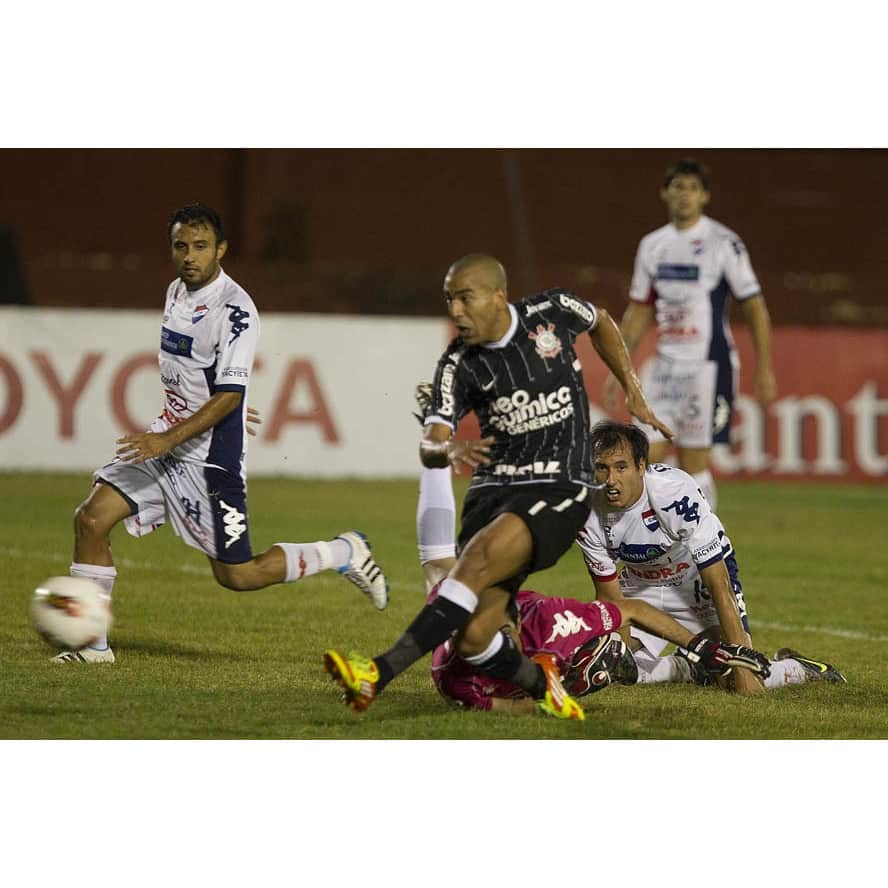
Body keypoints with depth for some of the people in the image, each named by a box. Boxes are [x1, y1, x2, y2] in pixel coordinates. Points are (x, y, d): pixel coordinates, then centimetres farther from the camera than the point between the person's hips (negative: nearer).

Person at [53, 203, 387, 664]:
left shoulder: (235, 310, -19)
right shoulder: (177, 291, 8)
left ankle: (343, 552, 18)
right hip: (164, 443, 8)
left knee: (236, 574, -2)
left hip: (210, 458, -8)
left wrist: (168, 440, -31)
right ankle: (92, 643, 0)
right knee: (91, 518, -8)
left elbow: (229, 397, -24)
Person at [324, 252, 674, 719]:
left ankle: (379, 674, -37)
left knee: (478, 559, -30)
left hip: (558, 490, -3)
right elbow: (428, 447, -12)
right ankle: (542, 685, 21)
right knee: (473, 639, -11)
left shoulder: (553, 311, -2)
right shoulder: (458, 365, -2)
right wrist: (450, 449, -36)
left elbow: (601, 323, 22)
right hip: (492, 488, 3)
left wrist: (633, 391, 20)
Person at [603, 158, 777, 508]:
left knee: (693, 462, -6)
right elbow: (639, 312, 18)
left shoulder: (724, 243, -7)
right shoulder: (652, 245, 10)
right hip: (666, 366, 6)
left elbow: (755, 308, -4)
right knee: (649, 456, -1)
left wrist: (764, 370, -7)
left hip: (708, 365, -6)